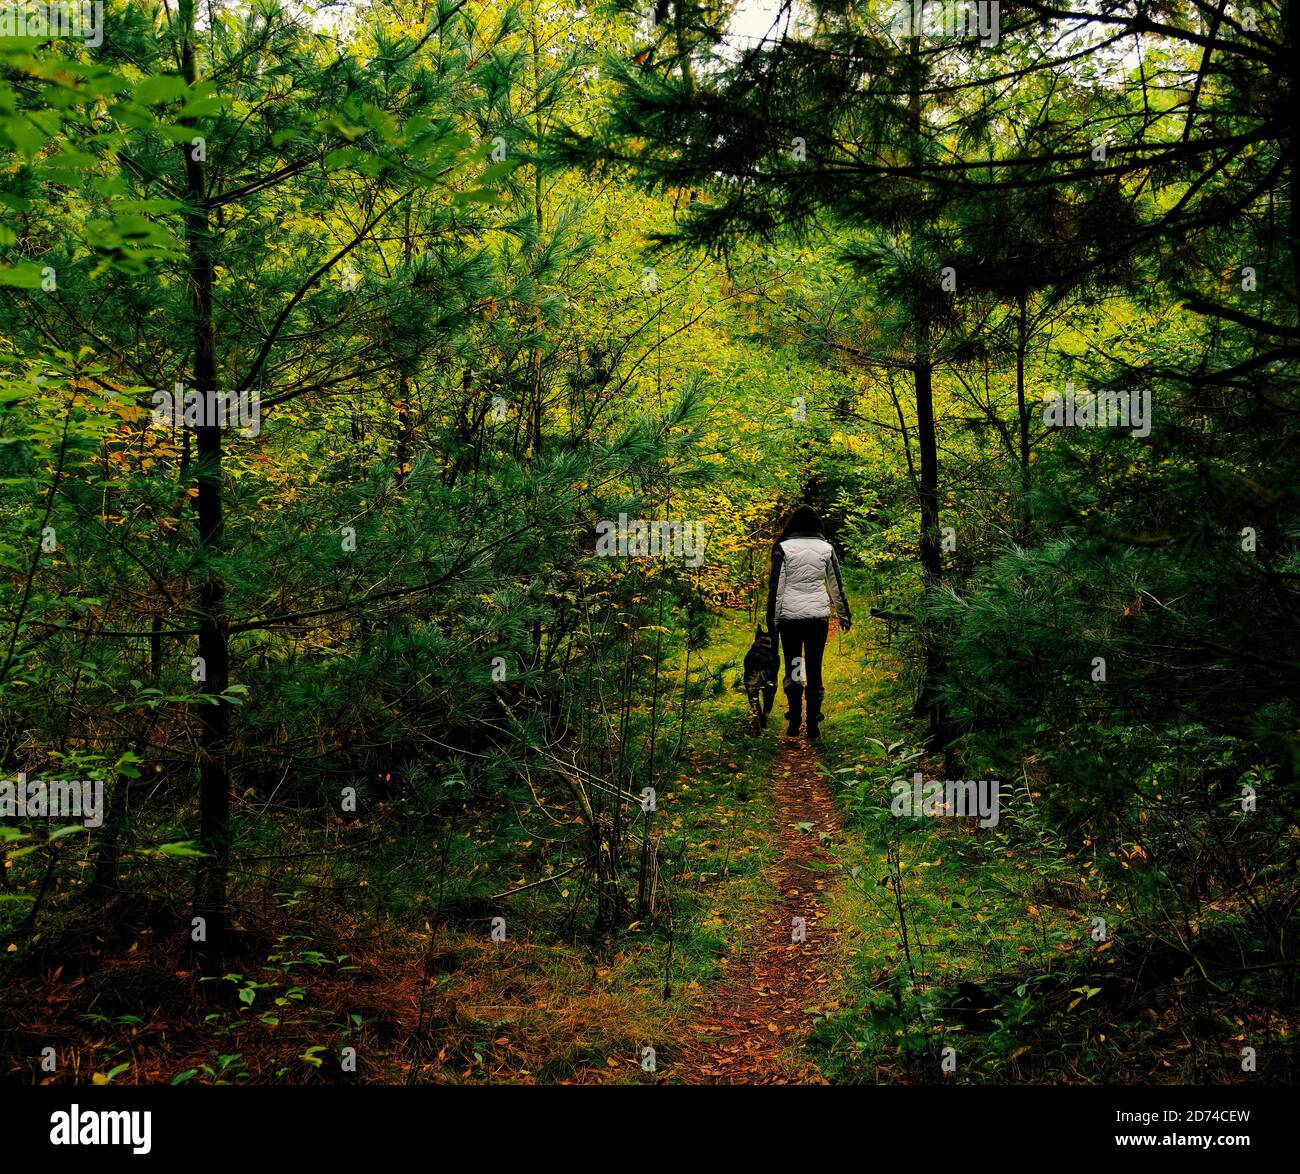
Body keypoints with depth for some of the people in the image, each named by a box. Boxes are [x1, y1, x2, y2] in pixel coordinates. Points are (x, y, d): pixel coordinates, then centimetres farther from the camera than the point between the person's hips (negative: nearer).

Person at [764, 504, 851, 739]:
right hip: (819, 614, 2)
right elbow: (837, 586, 10)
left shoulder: (783, 548, -2)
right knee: (814, 668, 8)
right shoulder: (826, 548, 4)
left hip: (790, 615, -1)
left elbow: (775, 587, -3)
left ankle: (794, 721, -1)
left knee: (792, 667, 9)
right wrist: (844, 616, 21)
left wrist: (772, 621, 1)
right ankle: (813, 725, 8)